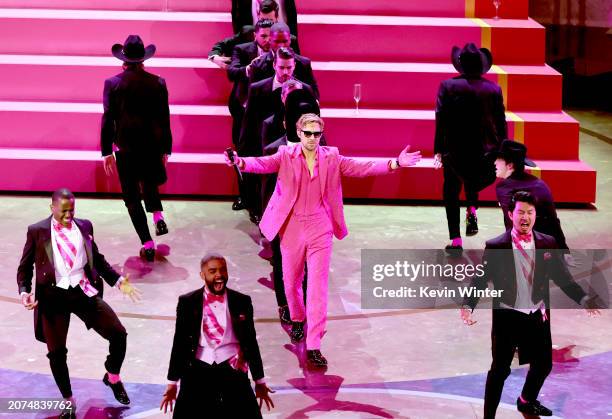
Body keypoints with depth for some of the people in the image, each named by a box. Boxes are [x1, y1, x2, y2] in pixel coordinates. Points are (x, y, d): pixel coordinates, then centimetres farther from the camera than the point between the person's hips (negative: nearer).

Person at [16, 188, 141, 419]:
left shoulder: (84, 226, 7)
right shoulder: (37, 231, -1)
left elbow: (97, 259, 17)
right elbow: (25, 267, 5)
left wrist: (118, 281, 7)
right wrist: (25, 291, -11)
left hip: (84, 292, 2)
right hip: (54, 296, -2)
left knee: (118, 334, -3)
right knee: (56, 352, 3)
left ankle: (113, 378, 25)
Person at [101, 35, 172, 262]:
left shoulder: (112, 83, -7)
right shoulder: (158, 83, -2)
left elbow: (108, 119, -7)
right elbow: (164, 118, 1)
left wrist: (106, 151, 0)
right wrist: (166, 149, 11)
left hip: (126, 147, -2)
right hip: (153, 145, 2)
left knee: (132, 196, 7)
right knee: (149, 183, 29)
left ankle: (147, 243, 2)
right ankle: (158, 214, 5)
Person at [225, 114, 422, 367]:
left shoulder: (331, 158, 3)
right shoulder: (285, 156, -1)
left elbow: (361, 168, -3)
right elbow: (263, 164, -17)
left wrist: (395, 164, -15)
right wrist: (241, 163, -39)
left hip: (320, 230, 0)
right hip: (291, 229, 0)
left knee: (318, 287, -6)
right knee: (291, 283, 14)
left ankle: (313, 347, -6)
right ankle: (298, 320, 46)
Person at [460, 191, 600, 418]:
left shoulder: (548, 243, -1)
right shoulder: (495, 246, -11)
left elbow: (562, 277, 1)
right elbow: (480, 280, -11)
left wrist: (583, 298, -11)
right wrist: (468, 306, -25)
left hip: (538, 316, 5)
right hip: (507, 316, -4)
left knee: (543, 364, 20)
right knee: (500, 369, 3)